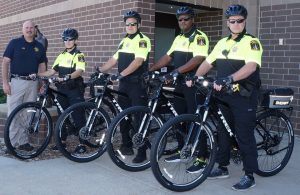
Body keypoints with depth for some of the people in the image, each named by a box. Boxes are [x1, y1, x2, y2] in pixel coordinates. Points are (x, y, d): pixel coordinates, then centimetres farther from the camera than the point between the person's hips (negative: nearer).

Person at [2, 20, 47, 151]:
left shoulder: (39, 47, 10)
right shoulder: (14, 43, 1)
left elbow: (42, 66, 14)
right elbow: (5, 62, -1)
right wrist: (5, 82, -9)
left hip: (32, 83, 3)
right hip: (16, 82, -3)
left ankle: (23, 141, 16)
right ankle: (11, 143, 5)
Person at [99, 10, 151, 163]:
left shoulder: (142, 40, -8)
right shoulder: (124, 41, 17)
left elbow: (138, 61, -22)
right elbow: (114, 60, 18)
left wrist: (122, 74, -31)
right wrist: (99, 70, 8)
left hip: (137, 84, -8)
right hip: (124, 83, 8)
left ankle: (142, 152, 1)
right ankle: (127, 145, 25)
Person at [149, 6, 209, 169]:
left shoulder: (199, 37, -10)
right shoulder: (178, 38, 16)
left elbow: (198, 59, -24)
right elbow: (168, 57, 16)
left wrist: (176, 71, -33)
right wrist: (151, 69, 6)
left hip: (194, 85, -8)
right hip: (180, 84, 8)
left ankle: (201, 158, 1)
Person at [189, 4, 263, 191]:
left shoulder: (251, 42, -8)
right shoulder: (222, 43, 13)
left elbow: (251, 66, -24)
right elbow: (207, 63, 14)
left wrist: (229, 78, -38)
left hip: (244, 97, -6)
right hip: (224, 95, 7)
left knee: (244, 135, -3)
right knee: (223, 132, 13)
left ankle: (249, 175, 8)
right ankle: (223, 167, 27)